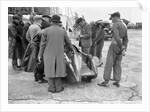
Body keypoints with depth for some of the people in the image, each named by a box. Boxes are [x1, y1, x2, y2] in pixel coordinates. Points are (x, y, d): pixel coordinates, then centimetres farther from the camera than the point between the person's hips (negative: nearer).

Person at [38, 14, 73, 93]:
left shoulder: (46, 30, -6)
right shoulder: (63, 31, -1)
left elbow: (43, 44, -5)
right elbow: (68, 42, 11)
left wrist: (40, 55, 3)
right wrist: (72, 49, 30)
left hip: (49, 54, -1)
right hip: (59, 54, 1)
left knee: (50, 70, 8)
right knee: (58, 70, 10)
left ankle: (52, 88, 11)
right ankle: (58, 87, 15)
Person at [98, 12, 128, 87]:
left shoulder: (115, 24, -8)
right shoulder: (124, 26, 17)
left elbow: (116, 36, -20)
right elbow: (126, 39, 16)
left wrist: (121, 47, -15)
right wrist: (124, 48, 11)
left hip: (114, 45, -8)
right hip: (120, 47, 8)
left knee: (109, 63, -3)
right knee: (117, 64, 11)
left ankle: (106, 82, -1)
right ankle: (117, 82, 14)